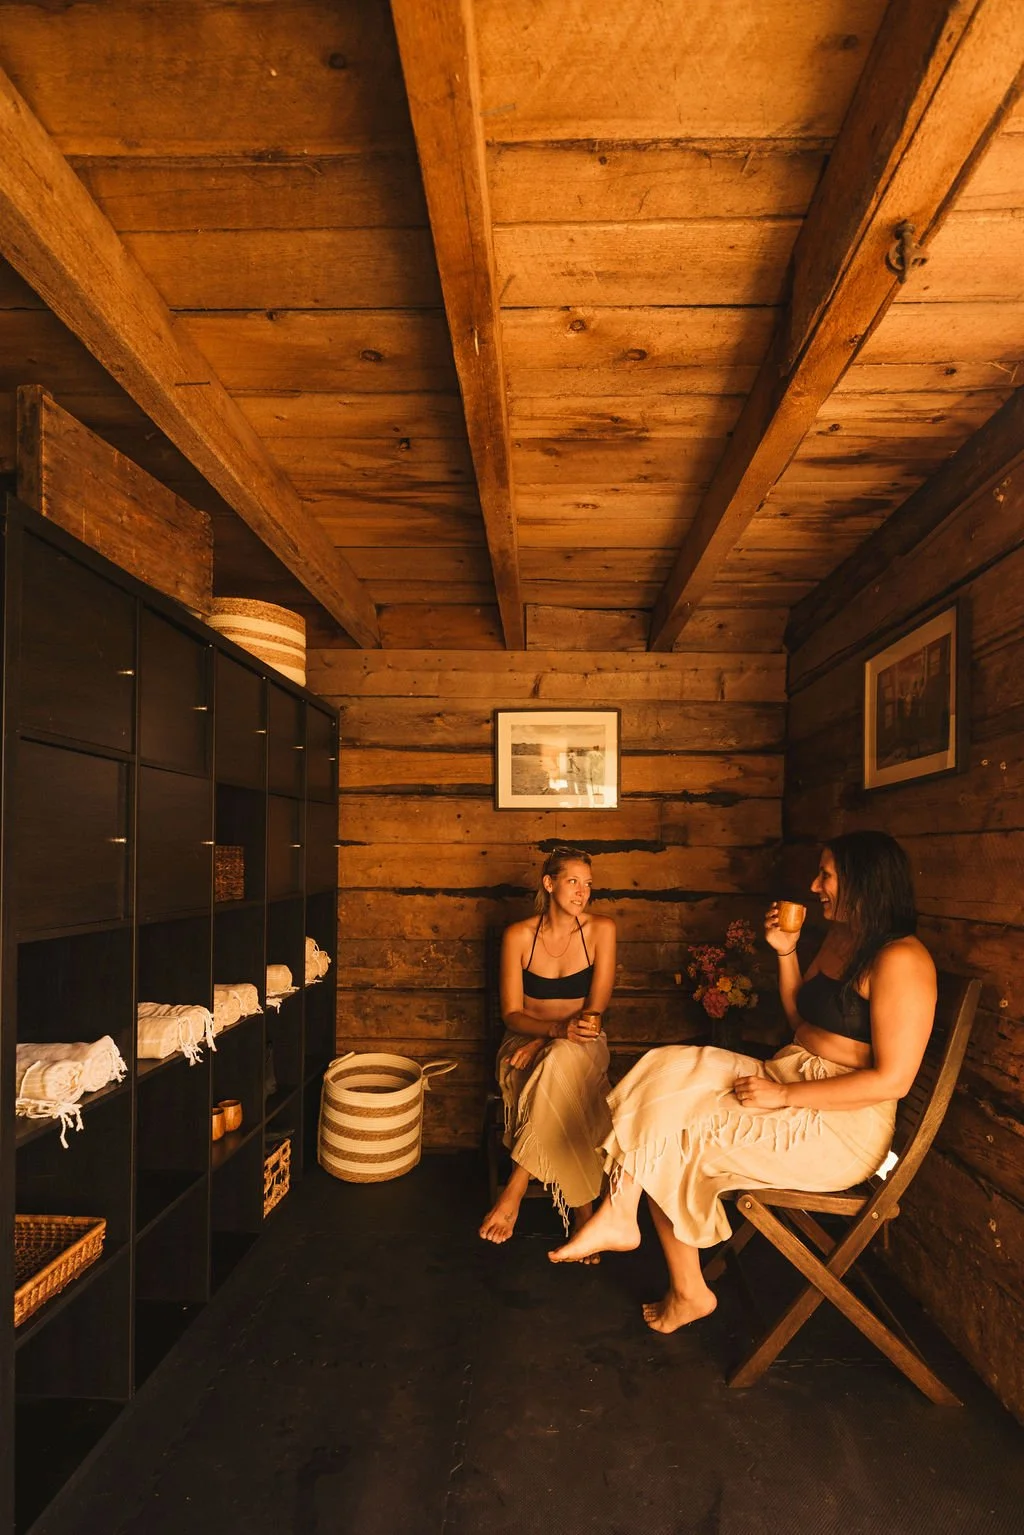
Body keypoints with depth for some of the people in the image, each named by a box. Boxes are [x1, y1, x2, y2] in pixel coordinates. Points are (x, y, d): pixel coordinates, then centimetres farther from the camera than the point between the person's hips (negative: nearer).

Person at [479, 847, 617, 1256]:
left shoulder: (601, 929, -6)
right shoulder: (518, 935, -6)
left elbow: (595, 1010, -8)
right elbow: (511, 1015, -7)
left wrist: (545, 1042, -21)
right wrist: (558, 1028, -27)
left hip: (582, 1047, 0)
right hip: (525, 1043, 0)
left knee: (562, 1062, -38)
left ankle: (515, 1189, -30)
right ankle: (582, 1214, -24)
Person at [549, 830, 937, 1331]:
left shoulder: (900, 959, -18)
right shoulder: (839, 936, 11)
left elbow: (892, 1079, -22)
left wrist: (783, 1095, -21)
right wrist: (785, 952, 6)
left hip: (844, 1124, -8)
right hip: (785, 1079, 9)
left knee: (670, 1137, -12)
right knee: (668, 1073, -12)